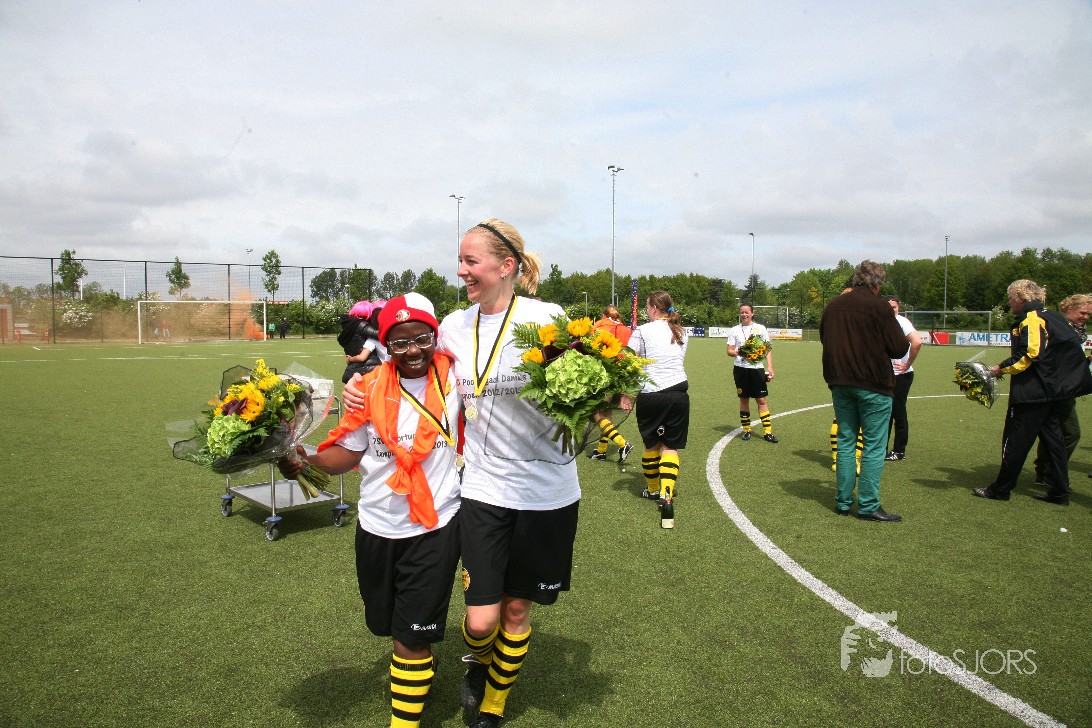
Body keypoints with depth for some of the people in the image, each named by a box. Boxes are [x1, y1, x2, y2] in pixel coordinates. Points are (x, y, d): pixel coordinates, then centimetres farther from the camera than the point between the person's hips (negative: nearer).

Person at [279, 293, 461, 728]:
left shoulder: (452, 377, -7)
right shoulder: (370, 389, -3)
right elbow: (349, 452, 2)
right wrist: (307, 460, -15)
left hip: (434, 526, -3)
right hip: (376, 528, 4)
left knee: (412, 638, -1)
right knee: (388, 625, 23)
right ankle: (422, 660, 54)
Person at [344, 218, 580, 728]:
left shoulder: (546, 317, -10)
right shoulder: (454, 326, 1)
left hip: (546, 489, -2)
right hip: (483, 487, 2)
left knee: (516, 607, 13)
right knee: (481, 619, -2)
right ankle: (479, 660, 37)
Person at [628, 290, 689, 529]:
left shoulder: (643, 331, -2)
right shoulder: (681, 332, 12)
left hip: (650, 394, -2)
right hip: (678, 392, 3)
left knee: (651, 444, 16)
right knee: (670, 447, 4)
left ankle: (653, 489, 34)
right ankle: (667, 497, -13)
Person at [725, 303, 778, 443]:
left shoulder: (760, 328, 5)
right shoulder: (734, 330, 6)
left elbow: (768, 349, 5)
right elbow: (729, 351, 4)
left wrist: (770, 367, -5)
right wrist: (738, 353, -18)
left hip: (757, 367, -1)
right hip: (741, 368, 1)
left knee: (761, 400, -3)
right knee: (744, 399, 6)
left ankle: (767, 432, 0)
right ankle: (746, 430, 16)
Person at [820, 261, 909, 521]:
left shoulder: (833, 305, 5)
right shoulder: (879, 306, -11)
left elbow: (824, 338, 17)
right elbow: (899, 348, -9)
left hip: (840, 383, 5)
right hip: (873, 385, -5)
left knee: (845, 442, 14)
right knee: (874, 446, 3)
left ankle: (843, 501, 17)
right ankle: (868, 506, 5)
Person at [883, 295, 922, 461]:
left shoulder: (902, 322, -14)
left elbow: (917, 342, -28)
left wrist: (907, 365, -20)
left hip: (901, 375, -8)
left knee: (898, 413, -1)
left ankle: (899, 451, 9)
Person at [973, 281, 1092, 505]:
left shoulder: (1032, 319, -14)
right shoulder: (1050, 317, 16)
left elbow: (1031, 353, -24)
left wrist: (1003, 368, -14)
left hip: (1033, 392, -10)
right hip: (1054, 389, 10)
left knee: (1015, 440, -2)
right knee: (1053, 439, 13)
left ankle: (1000, 489, 5)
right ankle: (1060, 492, 18)